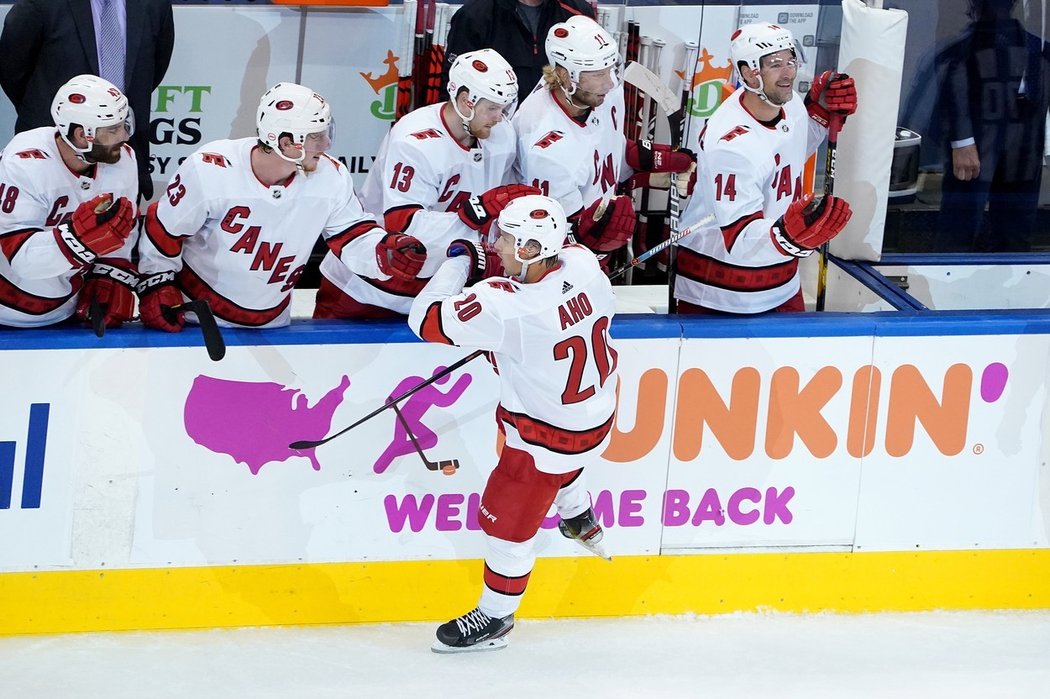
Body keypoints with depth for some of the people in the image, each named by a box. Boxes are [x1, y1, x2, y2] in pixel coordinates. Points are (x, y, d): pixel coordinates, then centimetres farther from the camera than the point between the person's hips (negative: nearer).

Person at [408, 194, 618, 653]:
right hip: (597, 409, 7)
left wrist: (459, 261, -15)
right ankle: (580, 520, 62)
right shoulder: (582, 262, -17)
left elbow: (427, 320, -29)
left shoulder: (506, 307, -37)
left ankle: (494, 618, 28)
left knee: (507, 524, 11)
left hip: (551, 435, -7)